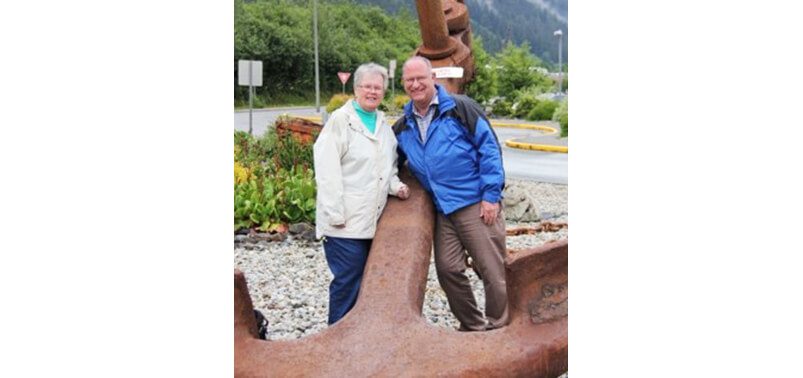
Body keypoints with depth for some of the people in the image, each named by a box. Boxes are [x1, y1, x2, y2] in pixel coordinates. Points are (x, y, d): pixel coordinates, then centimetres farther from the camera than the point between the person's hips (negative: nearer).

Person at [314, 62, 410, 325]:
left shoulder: (383, 123, 15)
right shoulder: (340, 120, -6)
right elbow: (327, 171, -12)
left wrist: (395, 186, 6)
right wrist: (336, 214, -16)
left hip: (373, 220, 7)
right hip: (346, 222, -6)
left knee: (367, 281, 11)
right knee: (348, 281, -5)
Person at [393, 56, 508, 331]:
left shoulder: (460, 108, -5)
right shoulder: (403, 127, 12)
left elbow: (489, 148, -8)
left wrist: (491, 195, -12)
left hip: (477, 205, -6)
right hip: (443, 211, 6)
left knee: (493, 270, -2)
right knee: (448, 269, 7)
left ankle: (500, 329, 13)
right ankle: (473, 327, 24)